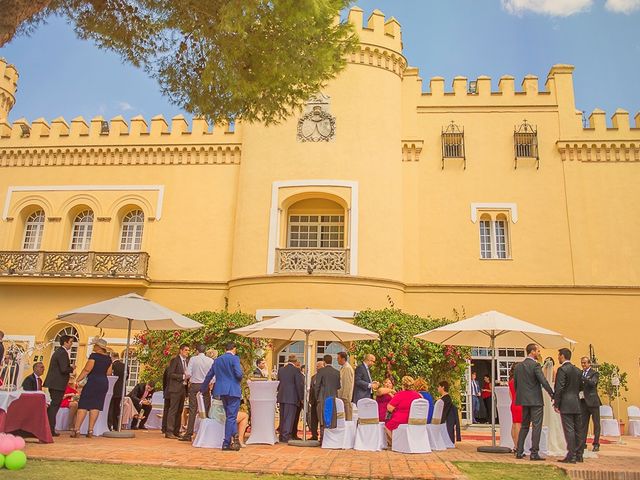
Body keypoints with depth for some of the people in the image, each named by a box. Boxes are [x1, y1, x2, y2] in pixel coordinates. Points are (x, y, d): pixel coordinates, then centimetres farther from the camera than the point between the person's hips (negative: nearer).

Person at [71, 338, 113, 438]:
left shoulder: (94, 356, -8)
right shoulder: (108, 358, 9)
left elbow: (87, 370, -14)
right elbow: (108, 372, 11)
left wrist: (78, 380, -8)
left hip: (93, 382, -6)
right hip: (104, 383, 6)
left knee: (83, 405, -1)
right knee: (96, 406, 5)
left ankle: (76, 430, -4)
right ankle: (90, 431, 4)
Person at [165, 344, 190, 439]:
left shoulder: (187, 361, 15)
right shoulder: (175, 360, -6)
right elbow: (170, 374, -12)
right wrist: (182, 376, -18)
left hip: (183, 388, 7)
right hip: (175, 388, -7)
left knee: (179, 411, 10)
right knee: (173, 410, -7)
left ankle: (176, 431, 15)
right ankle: (169, 432, -4)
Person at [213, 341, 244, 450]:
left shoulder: (217, 360, 9)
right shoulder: (234, 358, -9)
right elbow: (239, 374, -18)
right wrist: (241, 376, 4)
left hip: (222, 391, 6)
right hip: (233, 391, -6)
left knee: (229, 416, 17)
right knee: (231, 417, 0)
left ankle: (235, 437, 17)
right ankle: (226, 443, 1)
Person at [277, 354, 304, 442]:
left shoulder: (281, 370, 8)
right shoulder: (296, 370, -10)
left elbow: (278, 383, 14)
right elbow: (299, 385, -10)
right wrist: (302, 398, -3)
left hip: (281, 396, 6)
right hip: (292, 397, -6)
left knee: (282, 417, 13)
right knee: (289, 417, -2)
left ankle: (281, 436, 19)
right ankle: (286, 436, -3)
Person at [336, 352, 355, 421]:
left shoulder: (348, 368, -14)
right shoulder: (343, 368, 16)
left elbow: (348, 384, -18)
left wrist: (344, 396, -19)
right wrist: (340, 395, 16)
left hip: (345, 396, -9)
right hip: (341, 395, 9)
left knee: (347, 413, -5)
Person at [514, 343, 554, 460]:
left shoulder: (518, 366, 9)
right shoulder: (535, 365, -12)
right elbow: (543, 381, -19)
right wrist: (552, 394, -12)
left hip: (524, 400, 7)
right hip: (535, 400, -7)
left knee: (524, 426, 14)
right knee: (536, 426, -1)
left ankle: (519, 451, 13)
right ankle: (534, 453, -1)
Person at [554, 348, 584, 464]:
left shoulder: (562, 369, -11)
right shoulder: (578, 370, 13)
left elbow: (559, 388, -15)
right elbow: (580, 387, 17)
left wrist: (556, 404, -9)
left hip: (566, 404, -8)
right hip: (577, 403, 8)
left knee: (569, 430, -6)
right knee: (578, 430, 11)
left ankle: (571, 456, -6)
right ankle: (579, 455, 17)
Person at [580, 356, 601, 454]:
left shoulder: (594, 373, -4)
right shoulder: (580, 373, 11)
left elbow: (593, 383, -23)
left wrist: (582, 377, -34)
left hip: (593, 401, -5)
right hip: (583, 401, 5)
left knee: (596, 423, 4)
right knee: (583, 423, 8)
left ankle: (596, 444, 12)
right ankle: (583, 443, 13)